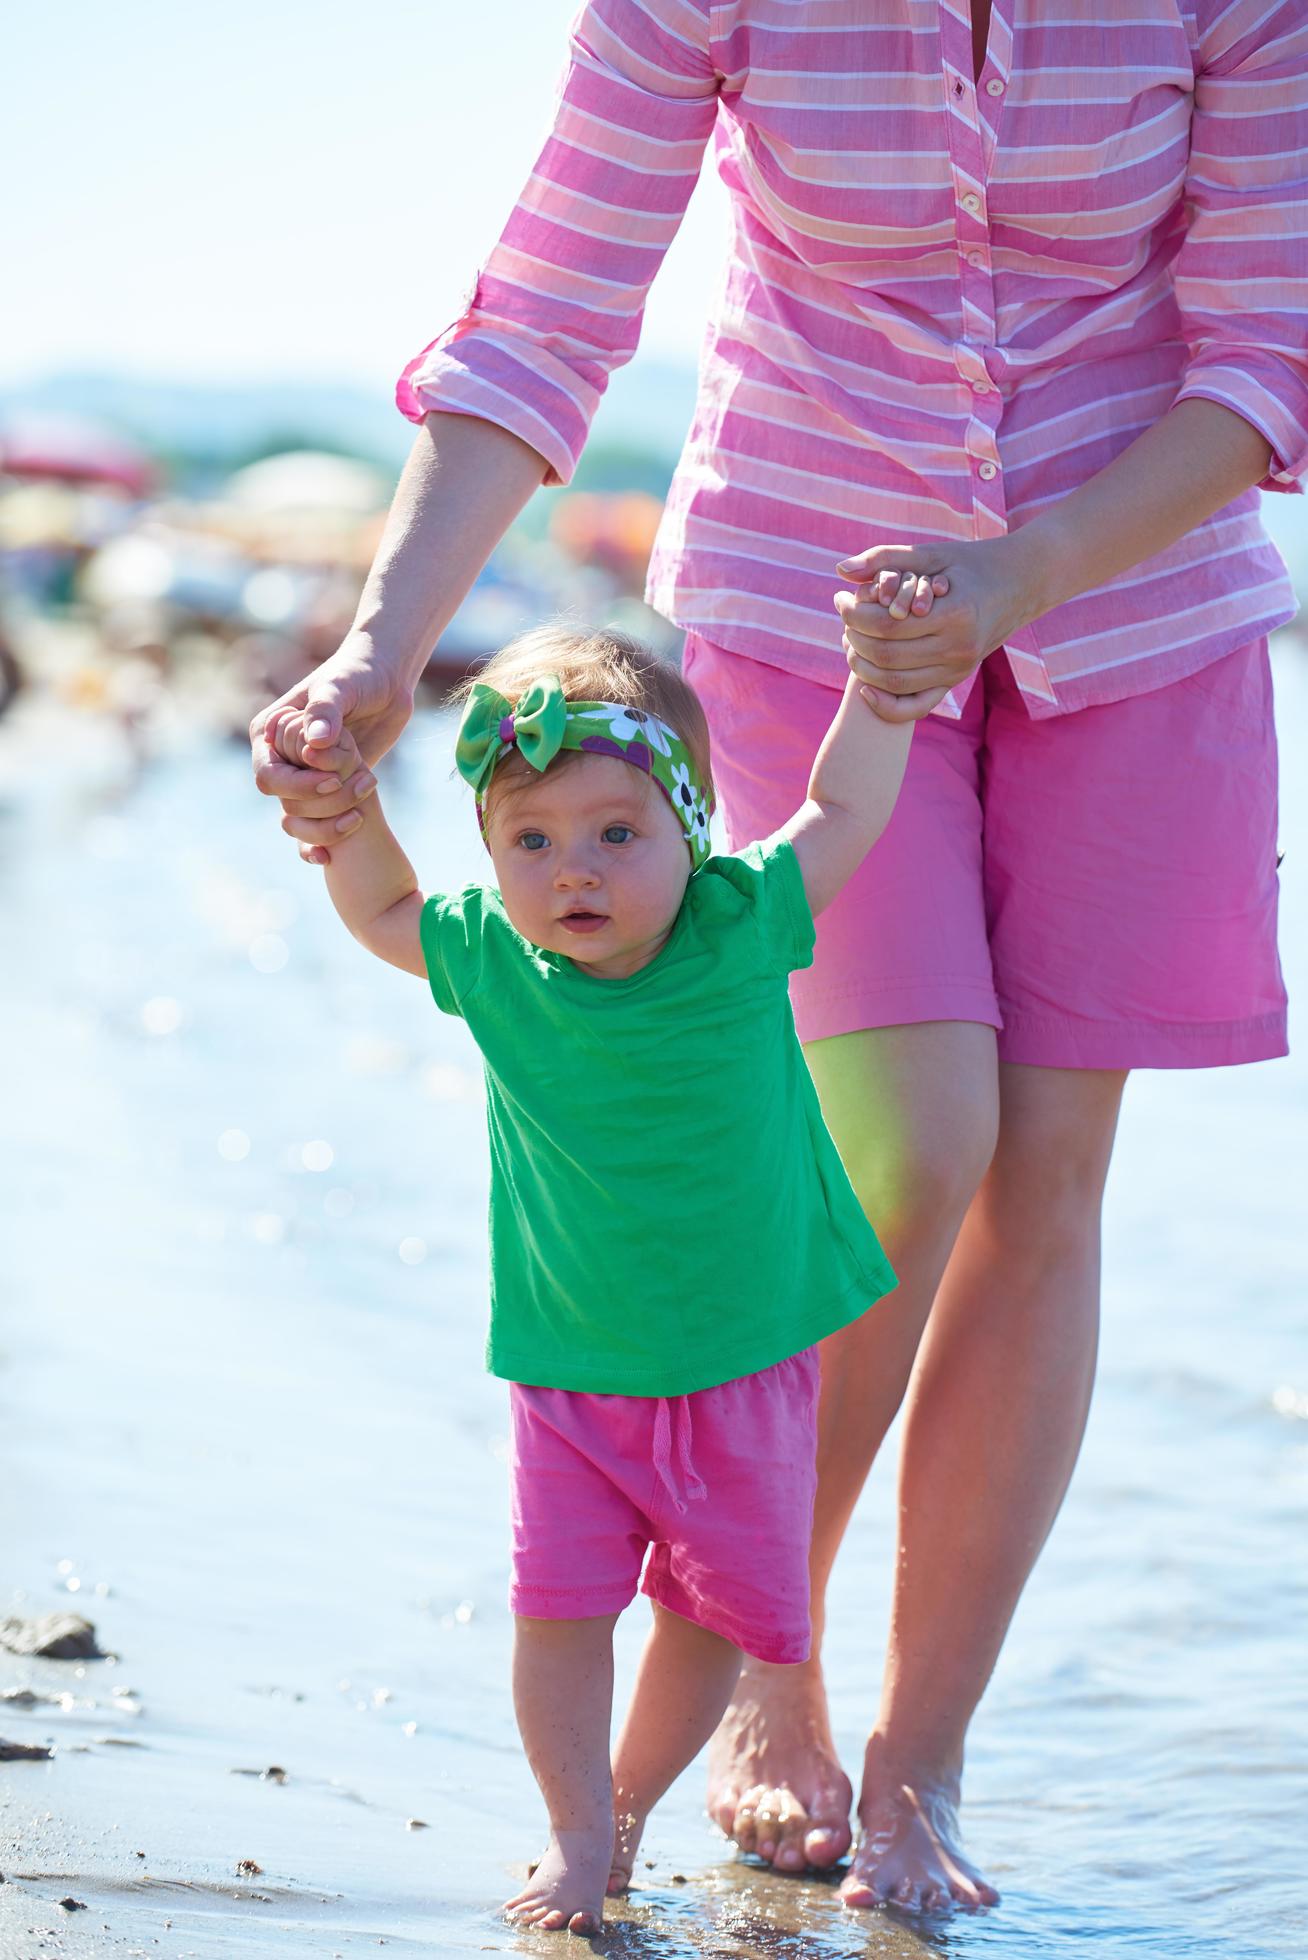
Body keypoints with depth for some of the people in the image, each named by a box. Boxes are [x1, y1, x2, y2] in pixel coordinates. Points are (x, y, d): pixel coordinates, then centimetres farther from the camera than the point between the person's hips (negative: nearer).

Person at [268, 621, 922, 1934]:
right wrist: (346, 807, -5)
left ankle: (629, 1800, 31)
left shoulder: (737, 929, -14)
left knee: (717, 1605, 10)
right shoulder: (494, 960, -9)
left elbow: (844, 810, -3)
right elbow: (379, 909, 10)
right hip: (567, 1372, 0)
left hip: (746, 1365, 0)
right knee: (559, 1604, -4)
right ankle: (578, 1837, 15)